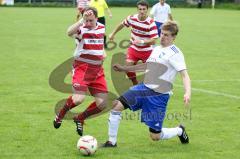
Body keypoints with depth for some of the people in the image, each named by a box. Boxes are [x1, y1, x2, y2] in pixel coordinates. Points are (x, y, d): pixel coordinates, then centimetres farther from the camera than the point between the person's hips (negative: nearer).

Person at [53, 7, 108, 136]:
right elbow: (69, 32, -38)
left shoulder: (102, 28, 6)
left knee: (102, 104, 0)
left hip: (97, 70, 6)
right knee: (79, 98, -25)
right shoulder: (81, 29, -12)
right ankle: (61, 114, 7)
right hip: (82, 67, -6)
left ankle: (80, 119, 26)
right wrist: (82, 20, -39)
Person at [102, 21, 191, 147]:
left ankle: (179, 131, 30)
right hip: (144, 88, 7)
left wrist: (187, 93, -37)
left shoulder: (175, 53, -12)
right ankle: (112, 142, 1)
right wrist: (124, 68, 30)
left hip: (159, 95, -7)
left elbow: (184, 75, -19)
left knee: (155, 137, -2)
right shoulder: (157, 49, 12)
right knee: (116, 105, -12)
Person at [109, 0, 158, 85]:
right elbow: (122, 24, 10)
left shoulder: (151, 23, -24)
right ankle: (135, 84, 16)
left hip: (146, 51, -3)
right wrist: (113, 33, 18)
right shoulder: (132, 18, -12)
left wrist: (142, 41, -40)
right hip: (134, 48, 3)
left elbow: (153, 40, -26)